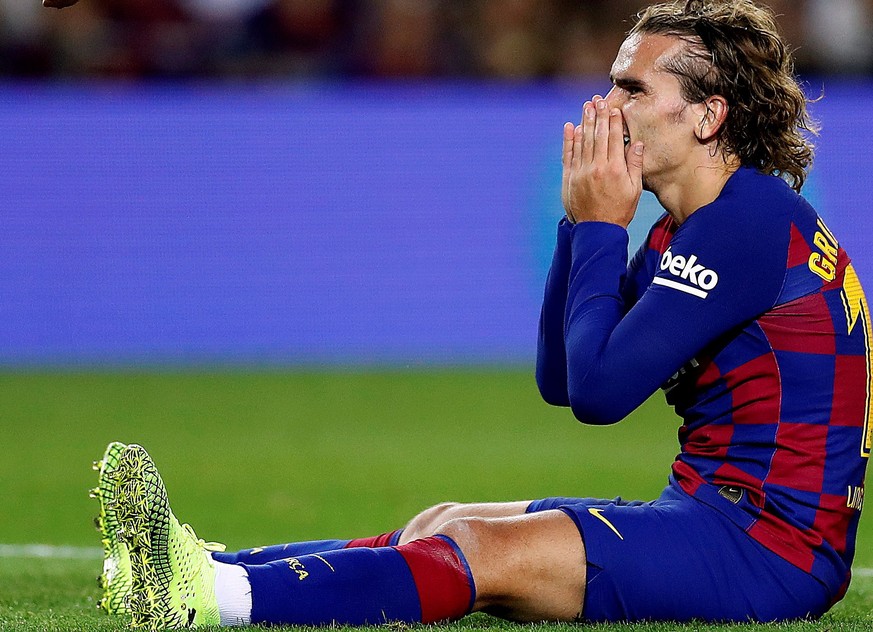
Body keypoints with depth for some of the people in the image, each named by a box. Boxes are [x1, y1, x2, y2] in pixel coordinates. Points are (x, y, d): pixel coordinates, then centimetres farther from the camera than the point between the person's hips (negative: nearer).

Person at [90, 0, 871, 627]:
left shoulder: (750, 223, -16)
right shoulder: (685, 231, 17)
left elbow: (599, 389, -19)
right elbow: (559, 378, 15)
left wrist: (602, 227, -8)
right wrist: (582, 220, 6)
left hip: (774, 546, -10)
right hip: (715, 513, 10)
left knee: (483, 549, -22)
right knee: (441, 526, 2)